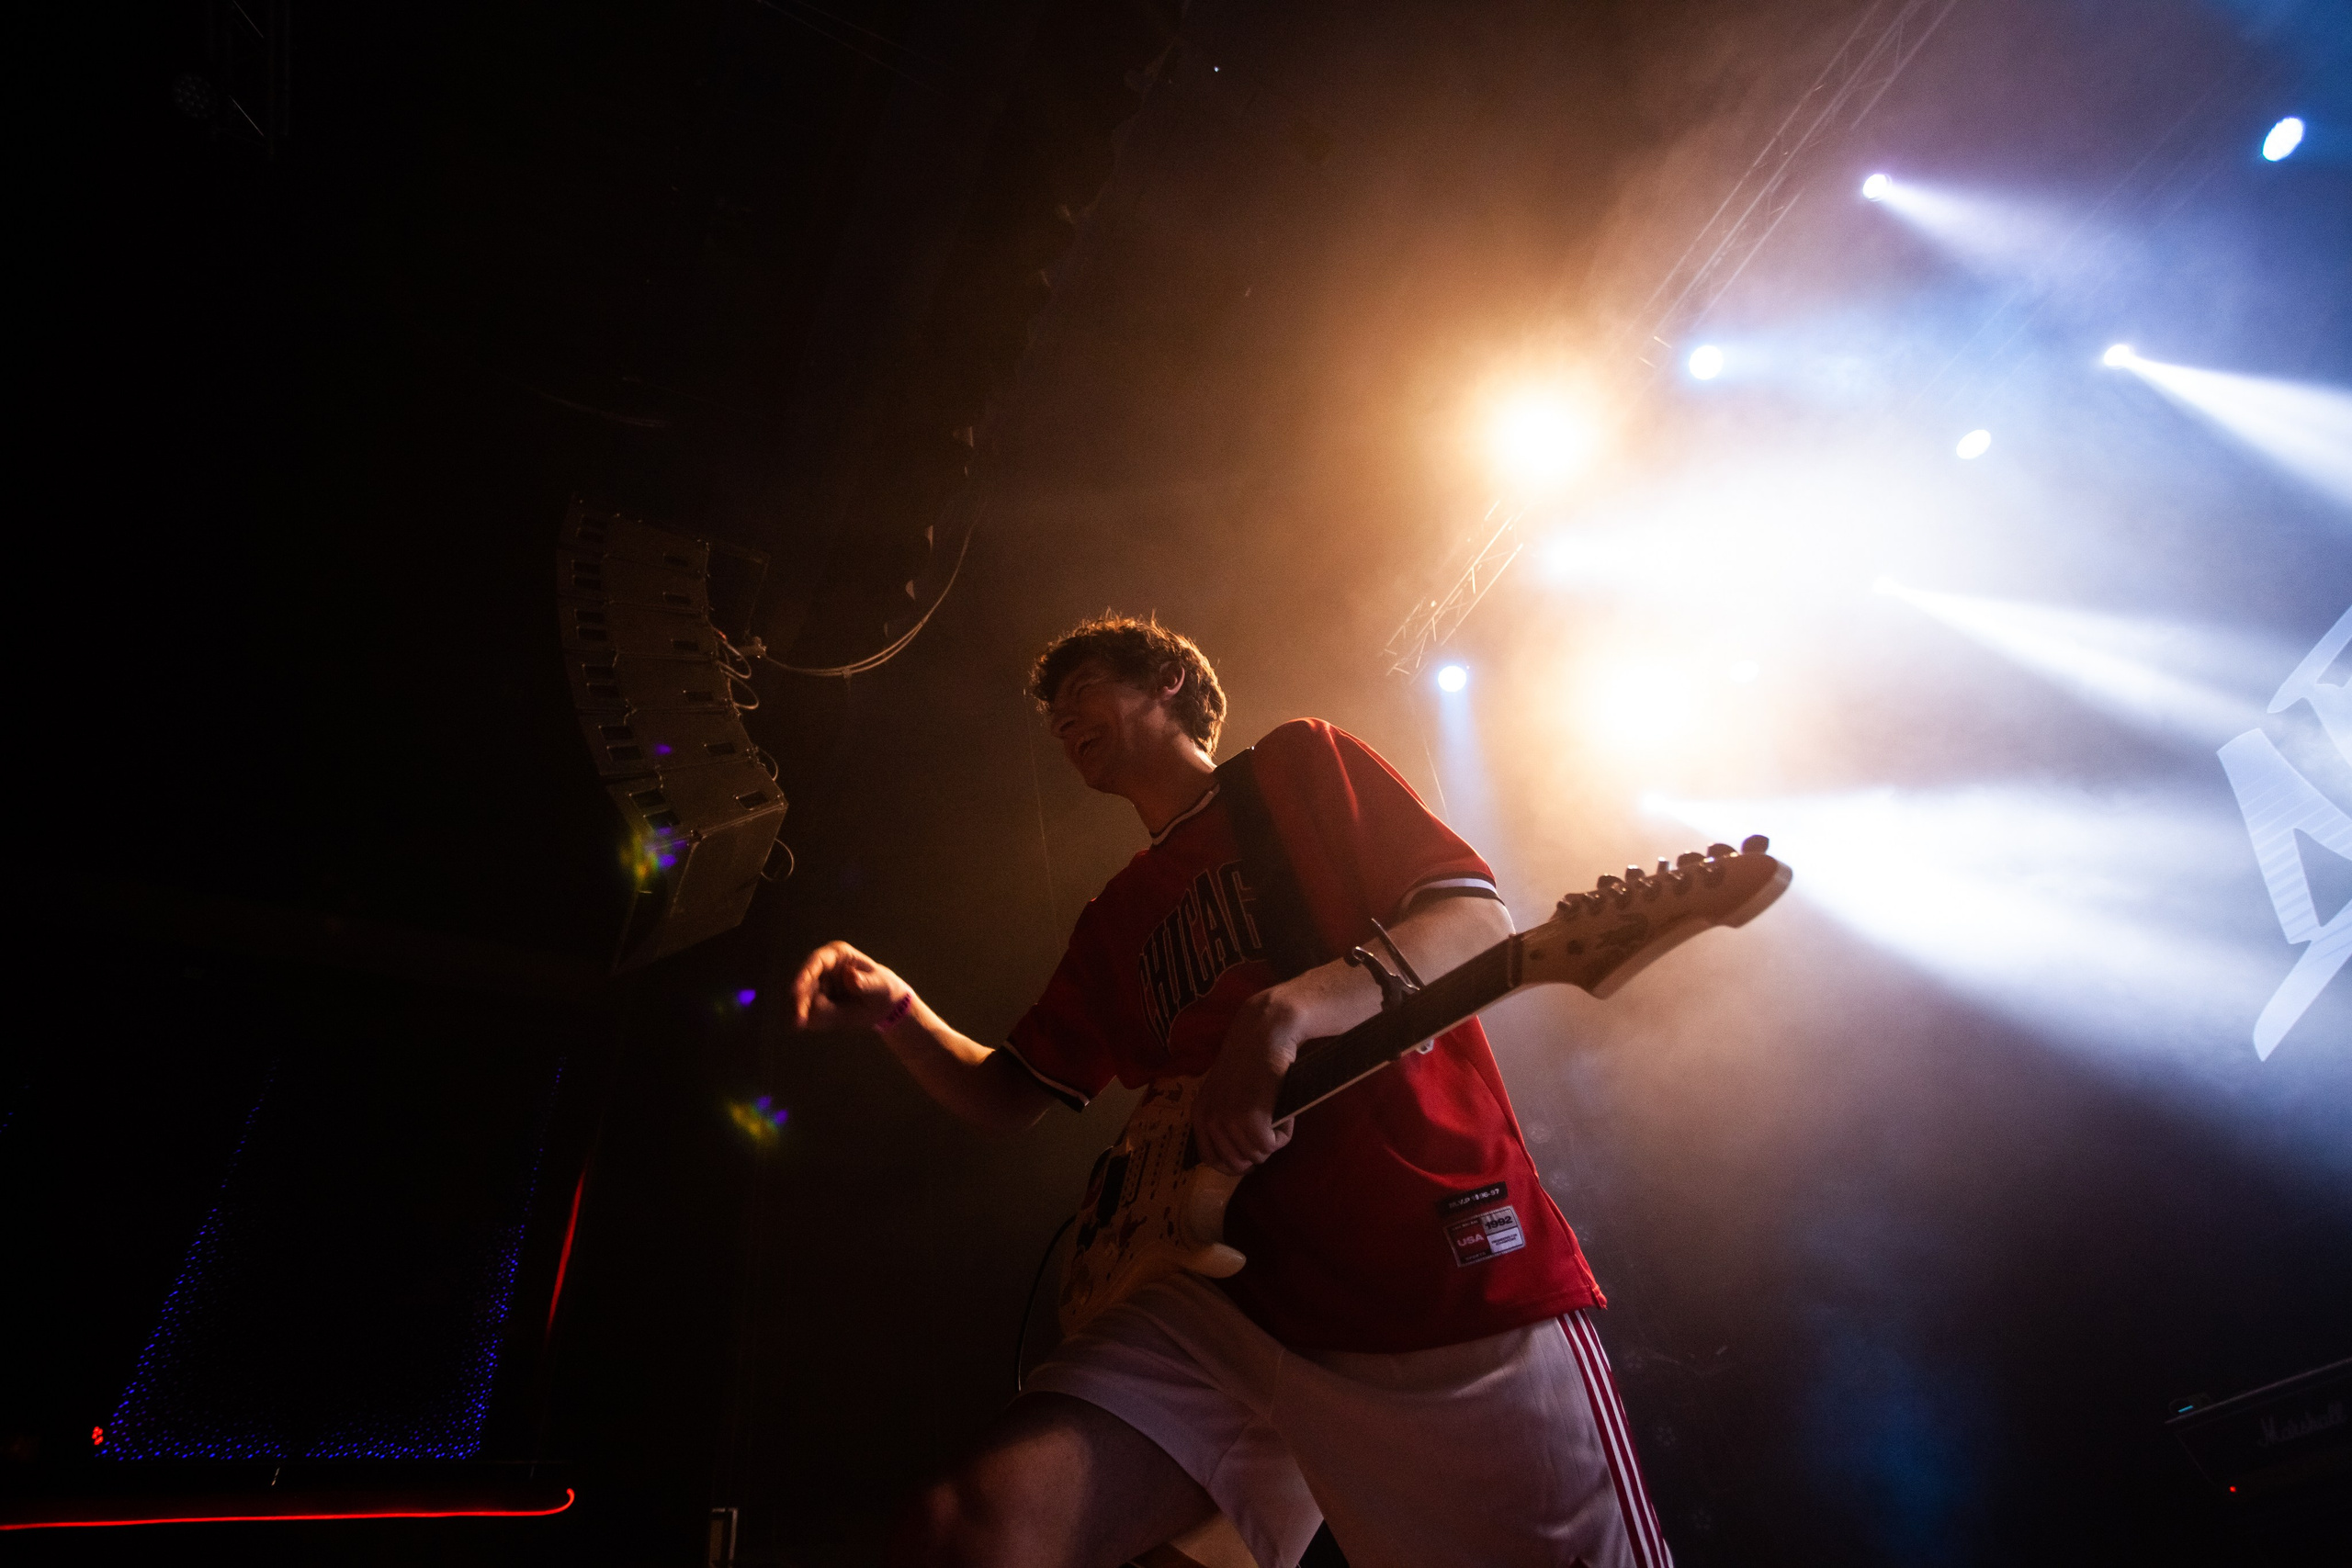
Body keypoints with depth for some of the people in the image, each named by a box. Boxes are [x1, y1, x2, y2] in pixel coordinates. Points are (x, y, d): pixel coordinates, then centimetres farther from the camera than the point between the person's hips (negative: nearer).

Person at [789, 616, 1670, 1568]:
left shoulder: (1301, 763, 8)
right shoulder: (1117, 918, 23)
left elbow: (1478, 917, -4)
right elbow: (1008, 1095, 23)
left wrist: (1286, 1010, -22)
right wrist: (898, 1011, 2)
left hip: (1450, 1263, -4)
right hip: (1240, 1295, 4)